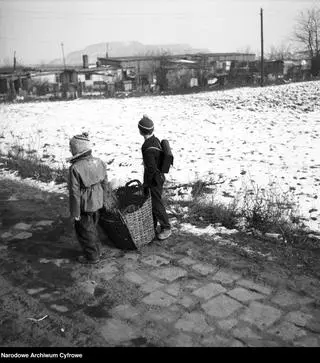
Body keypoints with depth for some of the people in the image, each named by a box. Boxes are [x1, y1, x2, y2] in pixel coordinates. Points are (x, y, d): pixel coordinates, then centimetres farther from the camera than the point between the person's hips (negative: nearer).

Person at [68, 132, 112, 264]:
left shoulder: (75, 168, -25)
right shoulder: (99, 162, -6)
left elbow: (74, 192, -20)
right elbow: (105, 184, 4)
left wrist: (75, 212, -11)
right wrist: (105, 200, 17)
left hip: (84, 205, -7)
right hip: (97, 202, 7)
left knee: (84, 230, 13)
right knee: (92, 227, 26)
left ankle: (92, 256, 27)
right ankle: (97, 250, 42)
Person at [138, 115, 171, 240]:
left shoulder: (148, 148, -28)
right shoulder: (155, 140, 3)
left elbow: (151, 168, -27)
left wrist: (146, 183, -14)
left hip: (154, 179, -10)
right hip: (158, 176, 10)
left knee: (157, 204, 4)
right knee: (150, 202, 20)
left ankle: (166, 228, 20)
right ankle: (152, 227, 34)